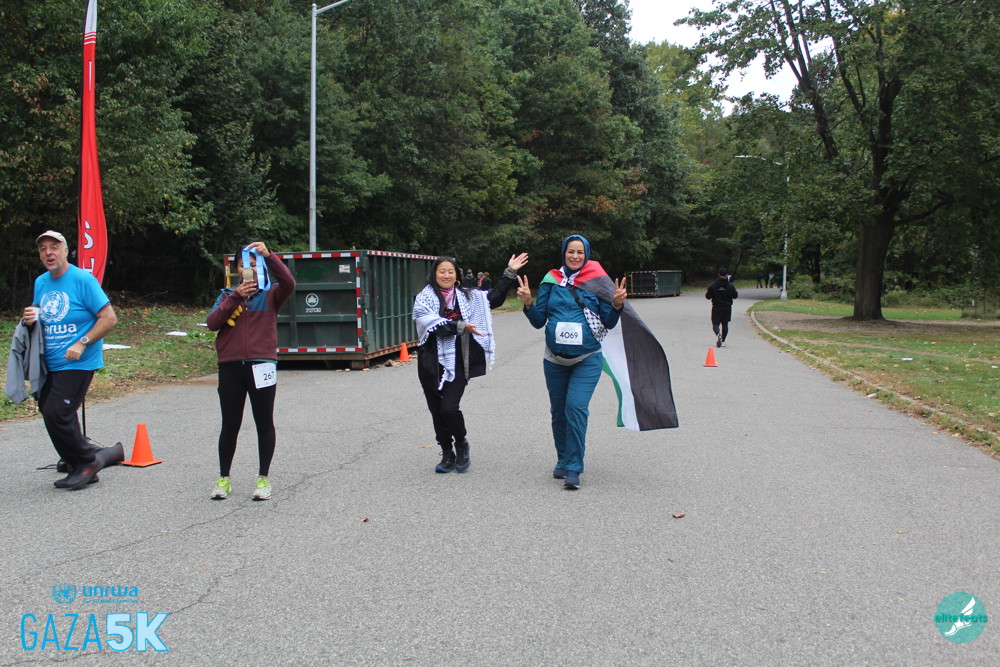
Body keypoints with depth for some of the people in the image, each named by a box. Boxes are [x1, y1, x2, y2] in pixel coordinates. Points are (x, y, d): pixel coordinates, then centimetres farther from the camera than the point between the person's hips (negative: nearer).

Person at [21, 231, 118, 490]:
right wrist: (30, 318, -1)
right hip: (50, 364, 8)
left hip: (77, 364, -8)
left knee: (56, 414, -14)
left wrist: (82, 343, -21)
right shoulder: (40, 282, 10)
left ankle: (88, 462, 5)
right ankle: (79, 468, 25)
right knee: (49, 411, 12)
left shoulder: (83, 279, -11)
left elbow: (109, 319, -14)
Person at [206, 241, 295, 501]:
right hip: (230, 367, 2)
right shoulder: (227, 296, 13)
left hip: (261, 365, -1)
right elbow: (212, 323, -3)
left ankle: (263, 478, 16)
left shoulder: (270, 294, 7)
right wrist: (236, 297, -12)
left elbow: (288, 283, -15)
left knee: (264, 423, 5)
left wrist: (269, 255, -23)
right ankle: (224, 478, 19)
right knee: (230, 425, 6)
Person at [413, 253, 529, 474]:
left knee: (449, 408, -13)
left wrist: (510, 273, 9)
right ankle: (447, 455, 21)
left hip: (457, 363, 0)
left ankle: (462, 444, 14)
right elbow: (433, 324, -13)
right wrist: (460, 326, -16)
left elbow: (494, 298, 13)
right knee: (437, 411, 6)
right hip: (431, 363, 0)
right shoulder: (424, 298, 2)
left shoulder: (467, 296, 12)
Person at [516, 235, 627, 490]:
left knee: (576, 408, -15)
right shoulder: (551, 281, 3)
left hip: (587, 359, -3)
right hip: (555, 360, 3)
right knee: (558, 411, 10)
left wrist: (616, 305, -17)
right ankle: (563, 461, 27)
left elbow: (609, 323, 1)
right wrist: (528, 303, -12)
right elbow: (539, 321, 5)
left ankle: (573, 469, -9)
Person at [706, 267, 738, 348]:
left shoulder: (713, 285, -8)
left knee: (715, 323, 3)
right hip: (727, 307, 1)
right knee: (725, 324, 11)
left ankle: (718, 334, -29)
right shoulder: (730, 286, -6)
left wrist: (706, 292, 16)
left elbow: (708, 296, -5)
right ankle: (723, 341, 11)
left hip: (716, 308, -1)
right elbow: (735, 295, 2)